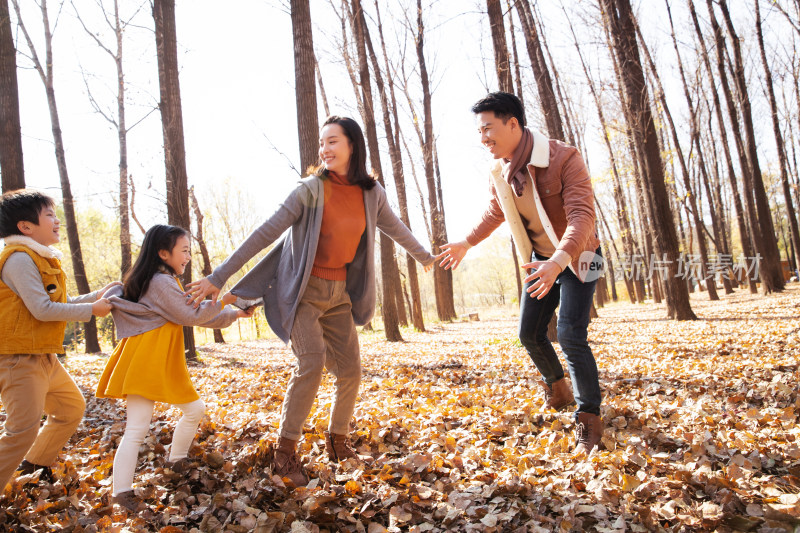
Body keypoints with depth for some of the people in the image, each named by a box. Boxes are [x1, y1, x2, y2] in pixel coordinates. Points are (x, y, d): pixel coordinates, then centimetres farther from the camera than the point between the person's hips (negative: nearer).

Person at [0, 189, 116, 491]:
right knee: (24, 429, -14)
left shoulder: (42, 259, 14)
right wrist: (91, 310, -14)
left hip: (45, 358, 10)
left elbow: (58, 305, 19)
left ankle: (35, 464, 36)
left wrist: (97, 296, 11)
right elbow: (42, 310, -23)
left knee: (72, 408, 22)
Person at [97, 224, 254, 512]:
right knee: (137, 428, -11)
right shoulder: (160, 282, -14)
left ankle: (178, 460, 31)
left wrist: (234, 314, 19)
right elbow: (190, 316, -14)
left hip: (166, 364, 11)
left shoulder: (166, 282, 19)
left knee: (195, 409, 15)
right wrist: (220, 301, -7)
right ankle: (121, 491, -7)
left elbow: (195, 316, 21)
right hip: (143, 363, -11)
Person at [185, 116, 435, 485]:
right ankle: (285, 451, -8)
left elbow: (394, 228, 19)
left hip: (339, 292, 5)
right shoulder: (311, 189, -14)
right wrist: (219, 277, -21)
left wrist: (425, 258, 35)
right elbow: (265, 233, -17)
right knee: (311, 363, -21)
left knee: (350, 370, 5)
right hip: (303, 289, -5)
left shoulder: (371, 194, -1)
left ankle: (337, 442, 26)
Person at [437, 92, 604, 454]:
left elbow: (581, 215, -35)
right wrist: (467, 243, 8)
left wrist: (559, 261, -50)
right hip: (541, 261, 7)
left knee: (571, 337, -17)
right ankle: (557, 390, 36)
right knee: (530, 334, 9)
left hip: (576, 259, -7)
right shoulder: (499, 173, -4)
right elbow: (495, 213, 15)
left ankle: (589, 418, -2)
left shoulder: (564, 158, -26)